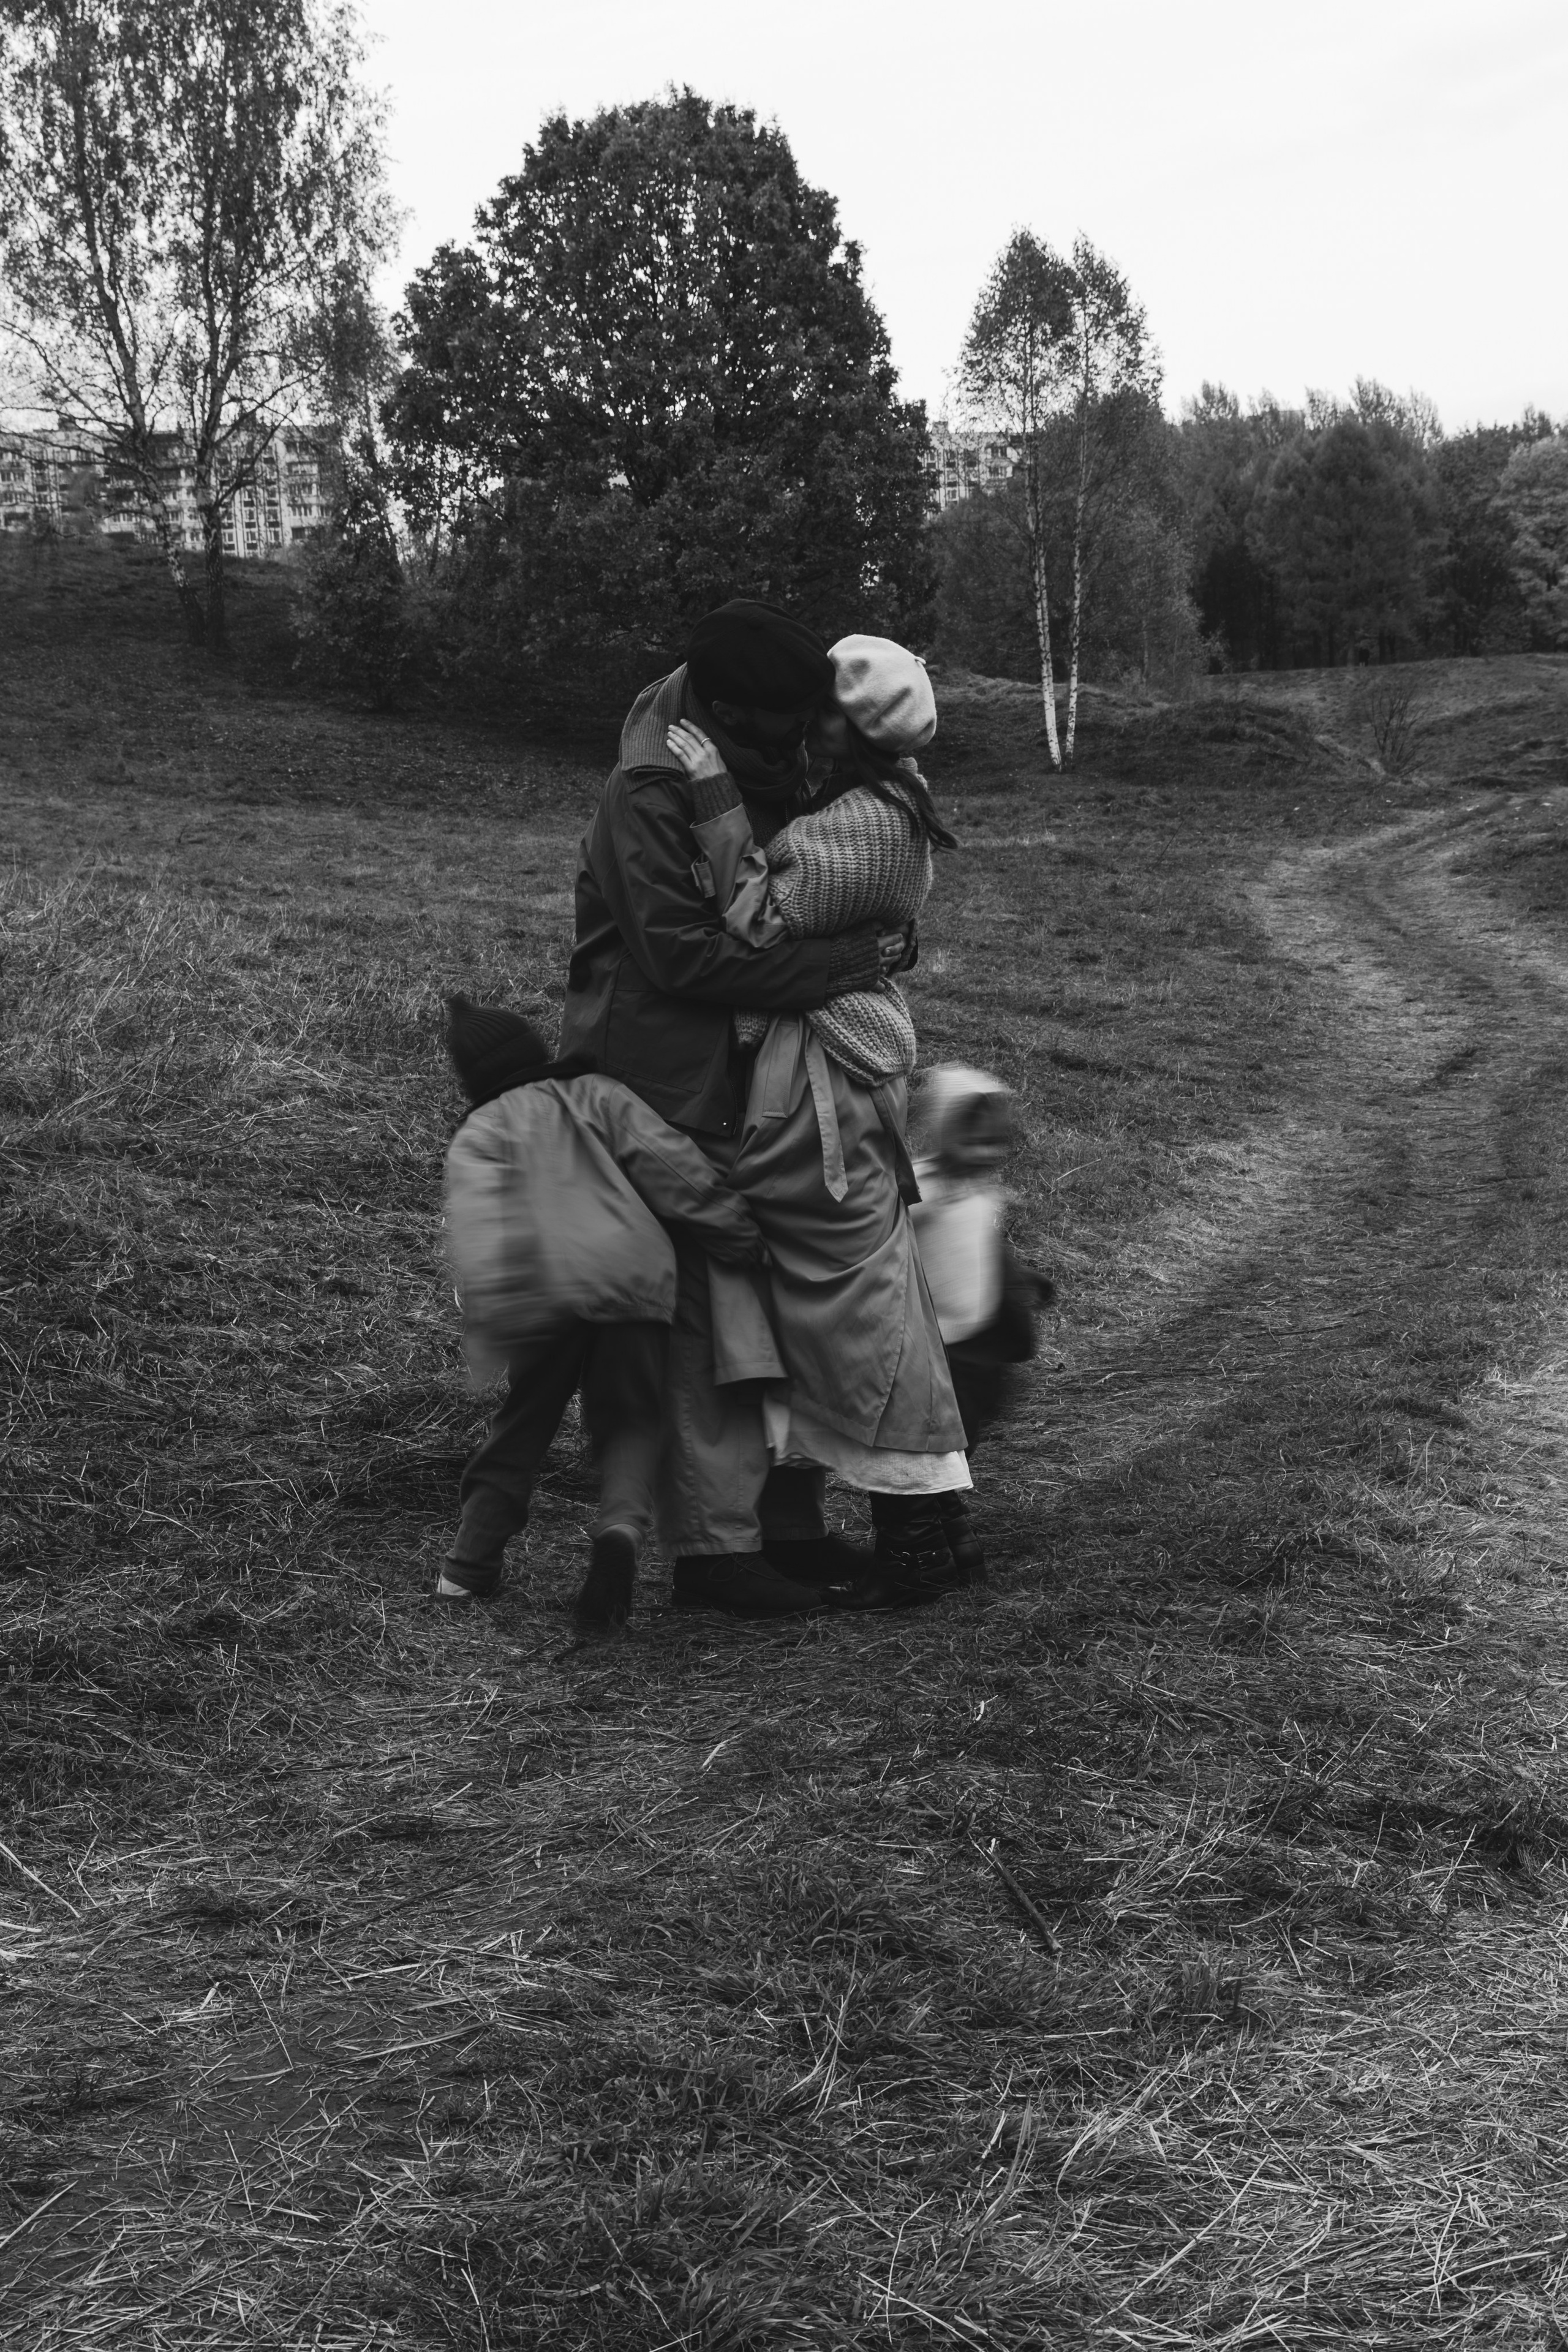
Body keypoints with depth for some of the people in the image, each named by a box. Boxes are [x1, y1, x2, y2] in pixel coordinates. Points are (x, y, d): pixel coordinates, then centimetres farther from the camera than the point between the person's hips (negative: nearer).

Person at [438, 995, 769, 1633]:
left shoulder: (480, 1133, 14)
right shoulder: (598, 1096, 20)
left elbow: (480, 1220, -7)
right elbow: (672, 1166, 10)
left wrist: (496, 1307, -17)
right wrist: (742, 1238, 15)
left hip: (553, 1289, -1)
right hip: (637, 1278, 1)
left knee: (524, 1424, 15)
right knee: (630, 1422, 10)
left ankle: (473, 1562, 18)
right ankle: (623, 1523, -18)